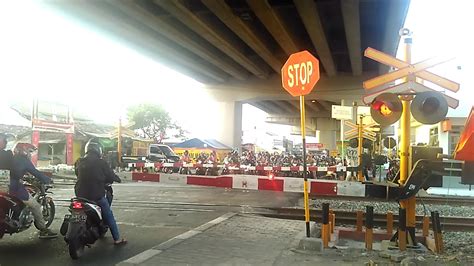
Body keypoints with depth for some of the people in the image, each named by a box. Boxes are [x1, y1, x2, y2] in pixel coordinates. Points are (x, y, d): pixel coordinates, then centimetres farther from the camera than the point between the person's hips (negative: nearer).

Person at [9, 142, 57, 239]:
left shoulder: (11, 159, 17)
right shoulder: (24, 160, -6)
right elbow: (35, 173, -7)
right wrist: (48, 180, 4)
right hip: (15, 188, -9)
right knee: (35, 206, -1)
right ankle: (43, 230, -1)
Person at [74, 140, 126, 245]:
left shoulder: (79, 163, 5)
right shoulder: (100, 162, -9)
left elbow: (78, 175, 17)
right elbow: (110, 175, -4)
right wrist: (117, 178, 17)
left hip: (81, 194, 5)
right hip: (97, 194, -4)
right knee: (109, 216, 8)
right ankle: (117, 238, 11)